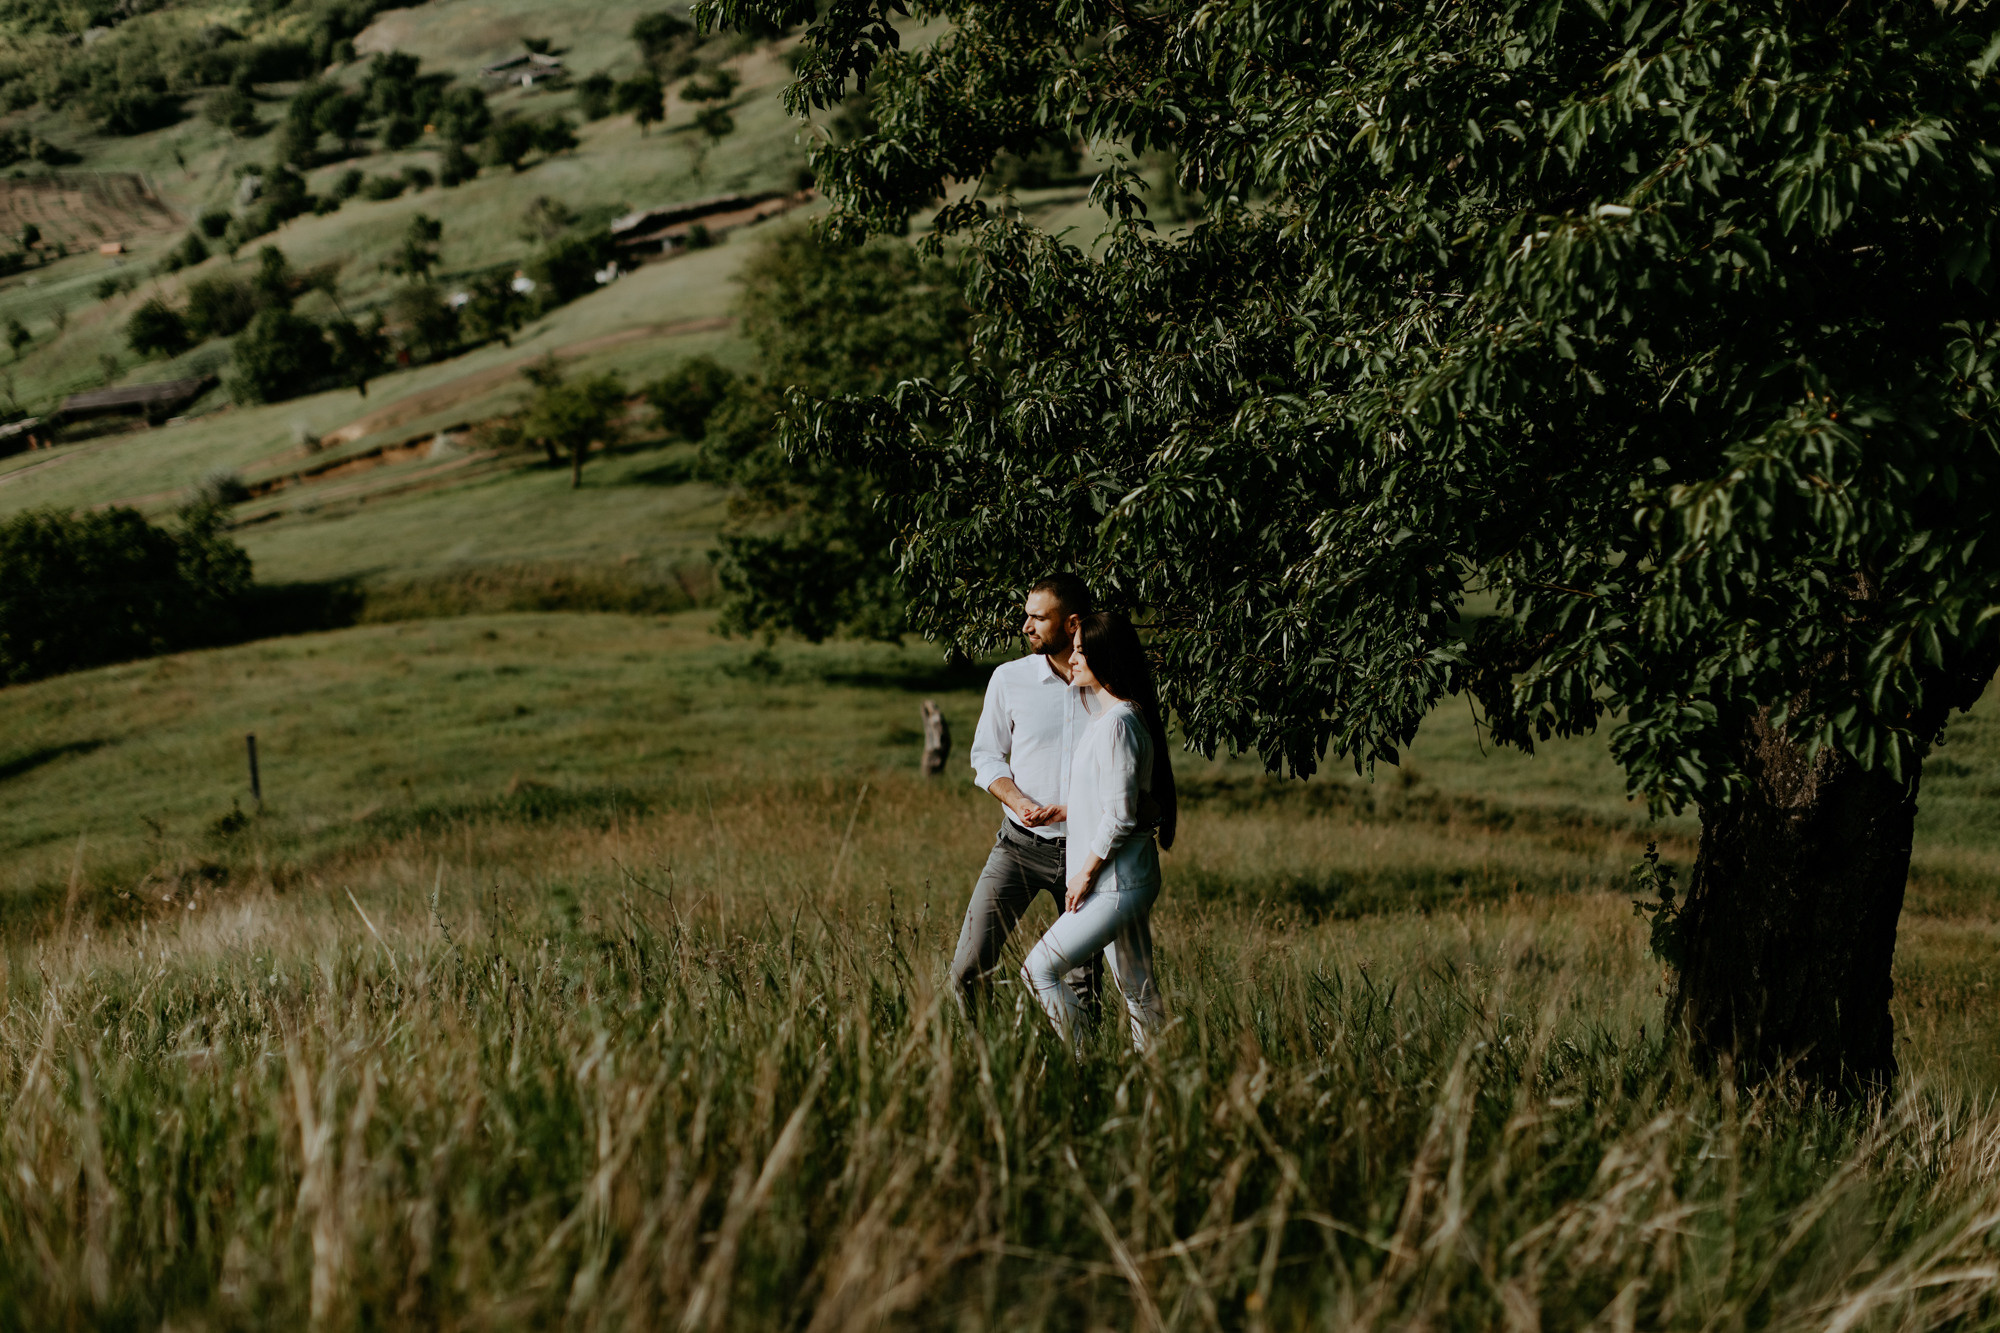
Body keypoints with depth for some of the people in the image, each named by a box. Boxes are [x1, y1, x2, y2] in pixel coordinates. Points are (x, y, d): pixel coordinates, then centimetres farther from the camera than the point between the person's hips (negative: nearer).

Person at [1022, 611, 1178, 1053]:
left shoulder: (1119, 723, -17)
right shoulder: (1105, 714, 12)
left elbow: (1119, 816, -20)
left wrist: (1086, 873, -14)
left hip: (1117, 883, -10)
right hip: (1120, 880, 10)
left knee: (1040, 968, -10)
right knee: (1138, 995, 10)